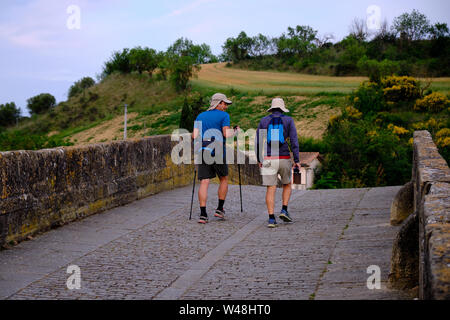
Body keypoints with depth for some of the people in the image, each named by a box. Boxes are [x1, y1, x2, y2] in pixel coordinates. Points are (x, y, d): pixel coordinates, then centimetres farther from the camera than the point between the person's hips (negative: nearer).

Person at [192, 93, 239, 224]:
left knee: (204, 183, -1)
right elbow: (227, 134, -12)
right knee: (224, 180, 17)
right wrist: (235, 131, 8)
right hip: (218, 152, -3)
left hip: (203, 151, 3)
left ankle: (203, 214, -10)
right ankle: (220, 209, 17)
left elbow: (194, 136, 4)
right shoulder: (224, 116, 0)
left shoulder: (200, 116, 13)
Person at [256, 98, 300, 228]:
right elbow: (294, 140, -7)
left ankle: (271, 218, -9)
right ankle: (284, 211, 7)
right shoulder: (288, 120, 2)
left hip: (268, 159, 0)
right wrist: (297, 160, -7)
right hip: (284, 159, 0)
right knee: (287, 184, 22)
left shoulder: (264, 121, 5)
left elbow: (258, 142, 5)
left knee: (271, 189, 0)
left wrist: (259, 160, 16)